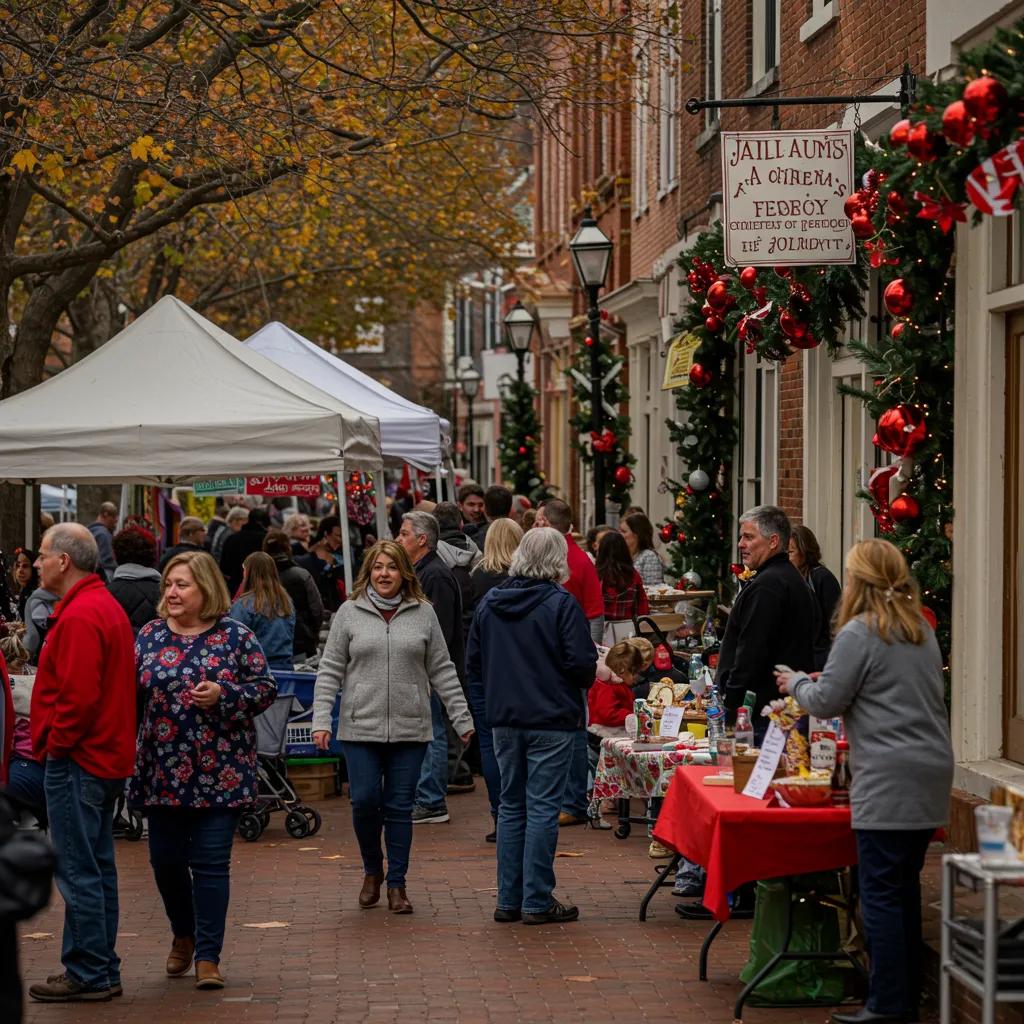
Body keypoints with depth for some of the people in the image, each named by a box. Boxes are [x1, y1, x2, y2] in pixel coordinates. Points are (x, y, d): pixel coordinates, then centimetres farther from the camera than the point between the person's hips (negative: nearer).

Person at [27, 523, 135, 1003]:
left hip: (76, 760, -11)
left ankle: (88, 974, -2)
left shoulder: (79, 616, -18)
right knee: (97, 867, 15)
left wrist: (56, 743, -13)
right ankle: (101, 971, 21)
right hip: (107, 757, 11)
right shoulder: (106, 605, 15)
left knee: (78, 872, -5)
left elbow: (78, 694, -25)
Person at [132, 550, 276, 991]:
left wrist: (223, 695, -17)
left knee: (211, 863, -3)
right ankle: (184, 935, 34)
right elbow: (130, 690, 10)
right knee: (165, 858, 9)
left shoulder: (235, 636, -2)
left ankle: (208, 956, 4)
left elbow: (266, 688, -1)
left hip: (219, 770, -3)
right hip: (162, 770, 3)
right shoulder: (150, 635, 7)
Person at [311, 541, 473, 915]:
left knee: (400, 807, 3)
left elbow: (442, 671, 8)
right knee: (364, 801, -5)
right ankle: (372, 870, 20)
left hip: (410, 729, 1)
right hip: (360, 728, 0)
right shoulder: (349, 613, 4)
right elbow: (330, 671, 3)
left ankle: (397, 883, 13)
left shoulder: (423, 613, 6)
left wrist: (462, 718, 4)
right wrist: (321, 720, -6)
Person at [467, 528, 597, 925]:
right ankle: (537, 902, 0)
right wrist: (588, 677, 6)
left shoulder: (489, 603, 5)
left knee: (511, 806, 13)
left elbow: (473, 666, 9)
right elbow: (582, 663, -15)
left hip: (504, 720, 5)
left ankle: (509, 899, 15)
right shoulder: (560, 604, -12)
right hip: (552, 720, -5)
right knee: (542, 808, -1)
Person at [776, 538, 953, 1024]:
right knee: (905, 887, 15)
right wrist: (823, 682, 25)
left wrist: (797, 683, 13)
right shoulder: (922, 631, 15)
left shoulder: (861, 633, -10)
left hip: (888, 779, -8)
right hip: (931, 771, 8)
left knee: (881, 892, -5)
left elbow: (826, 702, -7)